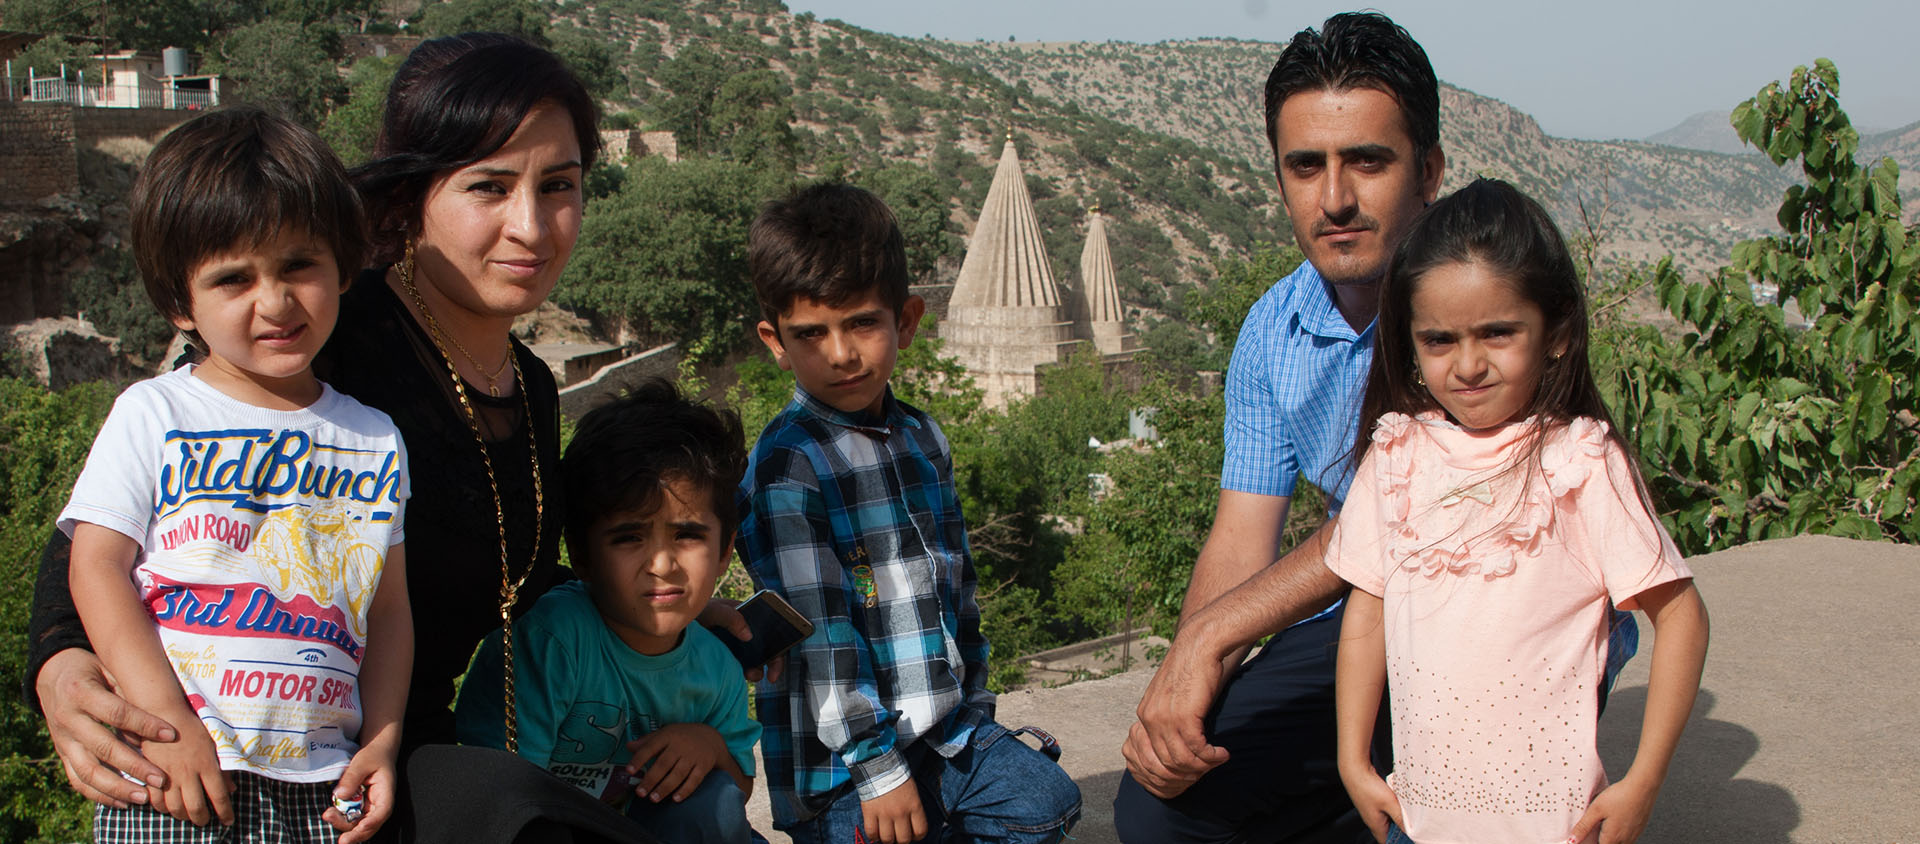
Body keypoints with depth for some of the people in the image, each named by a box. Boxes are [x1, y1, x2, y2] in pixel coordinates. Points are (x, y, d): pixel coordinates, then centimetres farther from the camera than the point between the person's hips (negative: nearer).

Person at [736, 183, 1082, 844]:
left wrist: (975, 704, 18)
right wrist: (878, 766, -19)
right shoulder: (786, 466, -15)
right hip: (843, 762, -7)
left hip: (949, 734, 7)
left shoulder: (923, 440, 8)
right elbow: (818, 634, -19)